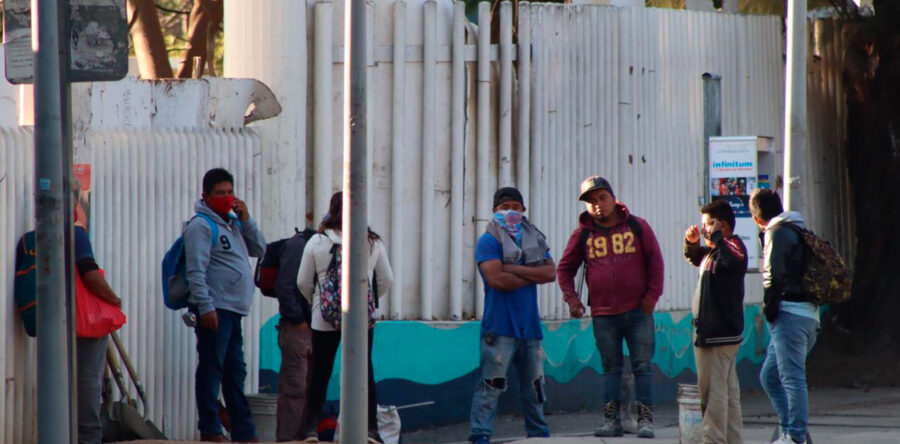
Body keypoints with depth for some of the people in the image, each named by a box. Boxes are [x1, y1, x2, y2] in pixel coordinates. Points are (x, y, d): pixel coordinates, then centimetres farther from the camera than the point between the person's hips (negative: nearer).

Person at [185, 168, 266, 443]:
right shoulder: (201, 225, -6)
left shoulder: (233, 224, 20)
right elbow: (196, 270, -14)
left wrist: (246, 219, 4)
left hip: (234, 311, 9)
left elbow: (260, 249, 16)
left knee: (236, 373, 12)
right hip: (215, 309, -9)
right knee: (211, 369, -7)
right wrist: (205, 307, -22)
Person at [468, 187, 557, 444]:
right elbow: (496, 278, -16)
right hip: (500, 325, -6)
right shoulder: (488, 241, -2)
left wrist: (514, 269, -10)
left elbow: (551, 272, 0)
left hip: (529, 325, 6)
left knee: (533, 384, 15)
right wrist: (532, 276, -4)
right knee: (491, 384, -12)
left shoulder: (535, 240, 16)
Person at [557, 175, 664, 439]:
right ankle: (611, 420, 7)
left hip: (638, 311, -1)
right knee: (611, 368, 5)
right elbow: (565, 268, 13)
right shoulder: (583, 234, 5)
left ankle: (645, 420, -2)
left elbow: (655, 261, 5)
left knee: (642, 365, -3)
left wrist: (652, 296, -2)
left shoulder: (637, 227, 2)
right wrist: (571, 298, 2)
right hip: (603, 315, 1)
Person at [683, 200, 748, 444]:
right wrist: (692, 243, 13)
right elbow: (694, 257, 34)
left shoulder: (732, 246, -14)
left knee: (714, 392, -8)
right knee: (729, 391, 14)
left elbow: (732, 260, -38)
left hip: (718, 334, -10)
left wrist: (716, 236, -27)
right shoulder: (712, 251, 16)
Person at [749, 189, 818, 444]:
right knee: (770, 376, 14)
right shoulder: (799, 230, 22)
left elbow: (773, 275, -14)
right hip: (809, 315, 9)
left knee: (792, 377, -11)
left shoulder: (778, 232, -5)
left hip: (789, 314, -9)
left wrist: (769, 308, -5)